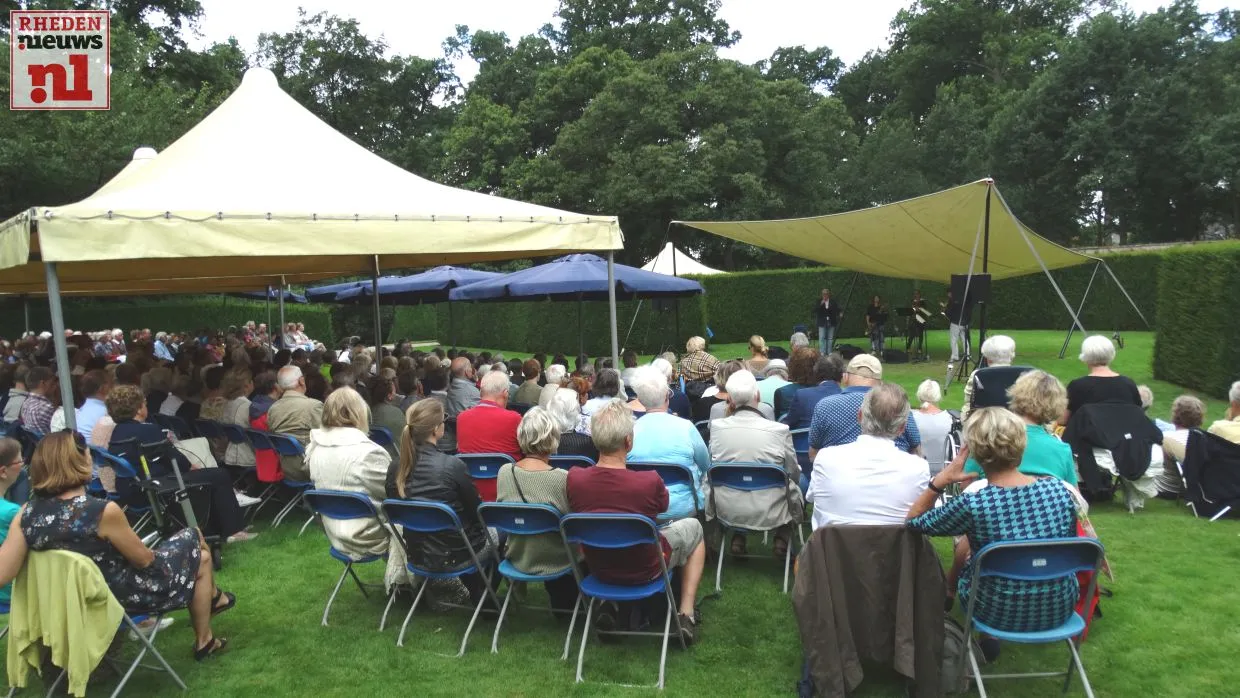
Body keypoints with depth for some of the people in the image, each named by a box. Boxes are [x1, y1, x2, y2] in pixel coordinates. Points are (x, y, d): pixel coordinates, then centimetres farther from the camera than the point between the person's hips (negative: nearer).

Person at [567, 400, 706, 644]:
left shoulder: (574, 478, -22)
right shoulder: (650, 481, -32)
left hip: (598, 567, 4)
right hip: (644, 570, -3)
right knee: (693, 527, 23)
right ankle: (686, 615, 21)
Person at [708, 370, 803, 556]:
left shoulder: (716, 426, -11)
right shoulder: (780, 430, -16)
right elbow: (794, 473, -2)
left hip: (728, 511, 1)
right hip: (770, 514, -1)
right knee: (795, 490, 29)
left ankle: (737, 538, 25)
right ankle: (781, 539, 19)